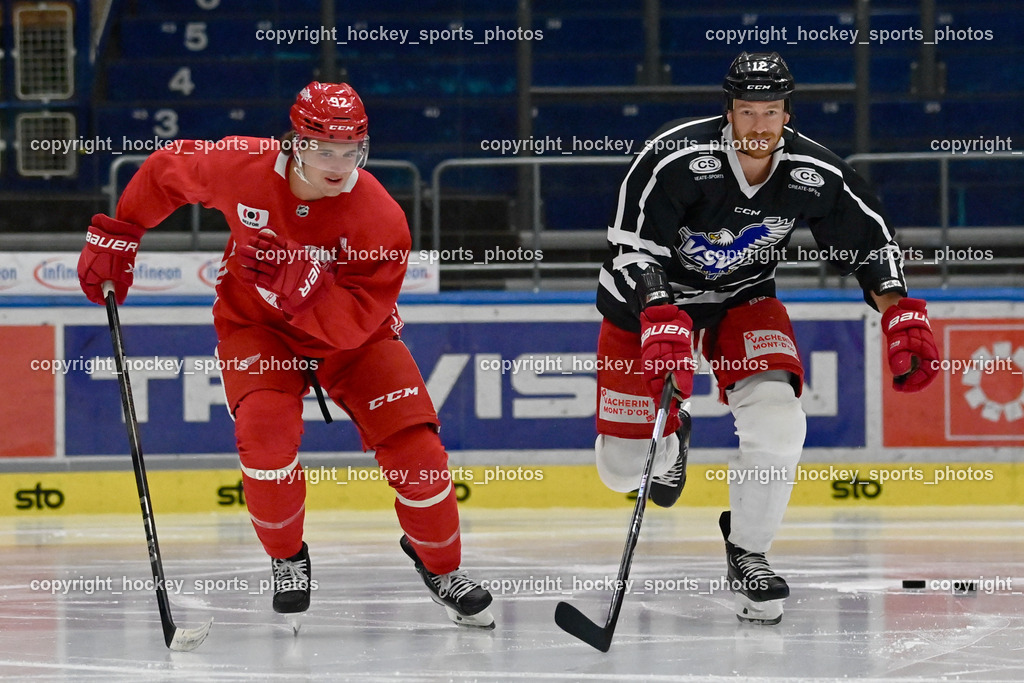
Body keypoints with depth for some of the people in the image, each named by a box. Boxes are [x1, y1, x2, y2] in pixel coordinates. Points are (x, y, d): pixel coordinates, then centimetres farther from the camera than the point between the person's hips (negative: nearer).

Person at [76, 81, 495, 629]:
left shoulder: (380, 218, -27)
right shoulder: (242, 167, -23)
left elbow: (356, 323, -28)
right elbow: (164, 172, -2)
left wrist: (301, 286, -43)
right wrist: (114, 236, 3)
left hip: (352, 337, 0)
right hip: (256, 326, 0)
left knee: (414, 446, -12)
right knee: (265, 430, -27)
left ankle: (440, 564, 16)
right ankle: (287, 557, 1)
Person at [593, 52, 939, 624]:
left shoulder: (815, 175, -18)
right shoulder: (674, 159, -31)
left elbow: (870, 241, -3)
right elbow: (633, 249, -33)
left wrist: (905, 319, -14)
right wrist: (663, 327, -47)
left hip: (745, 298, 2)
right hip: (651, 298, -2)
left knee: (777, 423, -24)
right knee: (623, 467, -1)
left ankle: (748, 551, 1)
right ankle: (670, 441, 40)